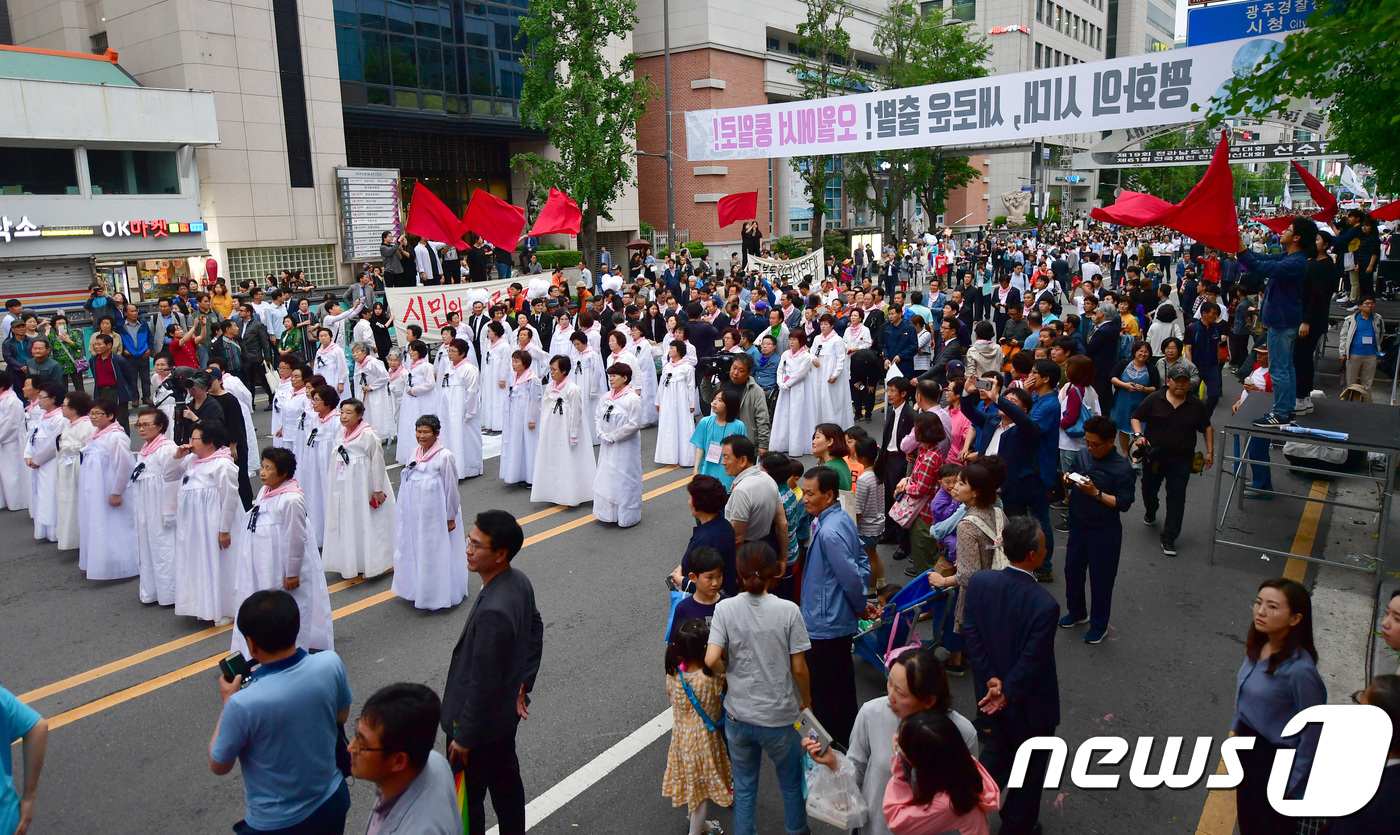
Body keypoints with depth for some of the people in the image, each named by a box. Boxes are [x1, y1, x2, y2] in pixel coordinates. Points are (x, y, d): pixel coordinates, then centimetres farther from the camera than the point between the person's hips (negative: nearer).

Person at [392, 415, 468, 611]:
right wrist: (406, 511, 18)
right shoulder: (415, 452, 4)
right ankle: (417, 589, 32)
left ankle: (439, 595, 17)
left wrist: (450, 518, -10)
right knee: (414, 550, 16)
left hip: (435, 513, -7)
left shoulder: (444, 456, -17)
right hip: (415, 513, 7)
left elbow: (451, 488, -13)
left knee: (437, 552, 4)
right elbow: (408, 482, 15)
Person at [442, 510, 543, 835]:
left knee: (466, 799, 13)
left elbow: (483, 684, -27)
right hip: (506, 715, 9)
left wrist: (463, 737, -15)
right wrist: (523, 685, 14)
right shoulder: (519, 581, -8)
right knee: (506, 781, 27)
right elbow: (535, 630, 9)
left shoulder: (493, 612, -35)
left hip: (479, 722, -9)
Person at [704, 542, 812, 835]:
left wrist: (729, 671, 2)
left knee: (744, 786, 21)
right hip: (780, 717, -1)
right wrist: (806, 702, 7)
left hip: (738, 716, 1)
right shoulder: (788, 611, -15)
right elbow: (798, 668, -11)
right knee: (792, 782, 25)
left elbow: (712, 660, -20)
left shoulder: (725, 608, -13)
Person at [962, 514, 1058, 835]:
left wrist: (991, 680, -8)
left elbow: (971, 634, -10)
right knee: (1029, 771, 21)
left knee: (995, 755, 28)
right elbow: (1032, 661, -25)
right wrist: (1007, 696, -13)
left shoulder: (978, 582, -15)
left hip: (990, 696, 5)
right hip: (1029, 705, -4)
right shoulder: (1044, 604, -31)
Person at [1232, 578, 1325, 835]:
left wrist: (1291, 787, -13)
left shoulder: (1299, 670, -30)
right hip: (1248, 746, 6)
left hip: (1277, 759, -6)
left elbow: (1312, 734, -21)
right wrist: (1237, 730, 15)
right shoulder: (1257, 648, -9)